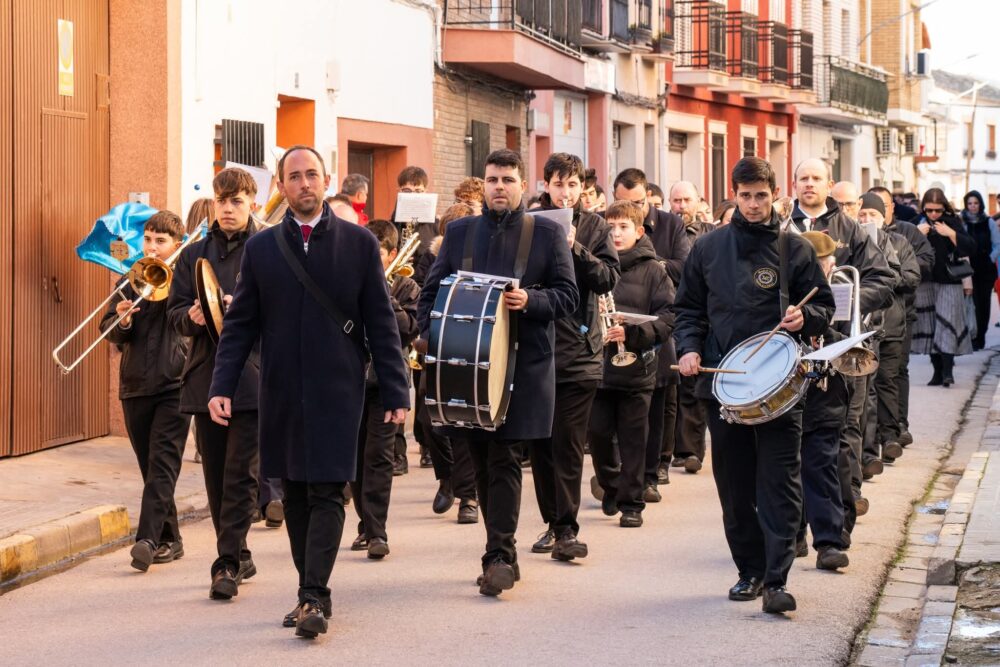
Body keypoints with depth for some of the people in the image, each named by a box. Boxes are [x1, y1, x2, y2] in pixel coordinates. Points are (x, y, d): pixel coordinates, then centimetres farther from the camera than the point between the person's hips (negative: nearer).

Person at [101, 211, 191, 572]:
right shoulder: (131, 281, 12)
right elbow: (110, 331, 7)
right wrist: (121, 321, -15)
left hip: (175, 384, -5)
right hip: (135, 385, 5)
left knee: (163, 464, -12)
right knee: (150, 466, 9)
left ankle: (148, 538, -19)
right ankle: (168, 539, 18)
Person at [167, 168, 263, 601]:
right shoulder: (193, 255, 13)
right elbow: (174, 312, 10)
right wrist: (192, 317, -11)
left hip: (252, 375, -4)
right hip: (205, 377, 4)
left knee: (241, 473, -8)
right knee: (216, 475, 9)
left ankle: (228, 563, -7)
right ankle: (239, 556, 22)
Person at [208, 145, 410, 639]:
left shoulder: (359, 243, 1)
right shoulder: (261, 248, 6)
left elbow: (381, 322, 1)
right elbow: (240, 324, 7)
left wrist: (396, 392, -4)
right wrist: (222, 386, -3)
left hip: (337, 390, -3)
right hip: (281, 391, 3)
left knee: (327, 493, -8)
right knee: (295, 495, 8)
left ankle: (314, 598, -10)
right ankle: (311, 593, 16)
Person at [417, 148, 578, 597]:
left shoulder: (548, 234, 4)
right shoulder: (459, 233, 12)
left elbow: (568, 295, 1)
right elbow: (431, 291, 13)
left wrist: (530, 300, -17)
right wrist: (432, 337, -2)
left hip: (523, 365, -4)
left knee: (504, 459, -9)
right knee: (483, 462, 8)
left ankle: (500, 554, -8)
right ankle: (502, 554, 17)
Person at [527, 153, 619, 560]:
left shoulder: (594, 227, 6)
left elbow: (608, 280, -5)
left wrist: (575, 247, -15)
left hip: (578, 347, -2)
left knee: (568, 445, -7)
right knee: (539, 443, 8)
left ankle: (567, 530, -6)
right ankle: (552, 523, 19)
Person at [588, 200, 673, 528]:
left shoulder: (651, 270, 0)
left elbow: (668, 317, -7)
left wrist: (632, 334, -18)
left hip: (636, 368, -2)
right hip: (597, 365, 2)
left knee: (633, 439, 4)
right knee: (597, 433, 5)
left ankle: (631, 503, 13)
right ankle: (611, 486, 29)